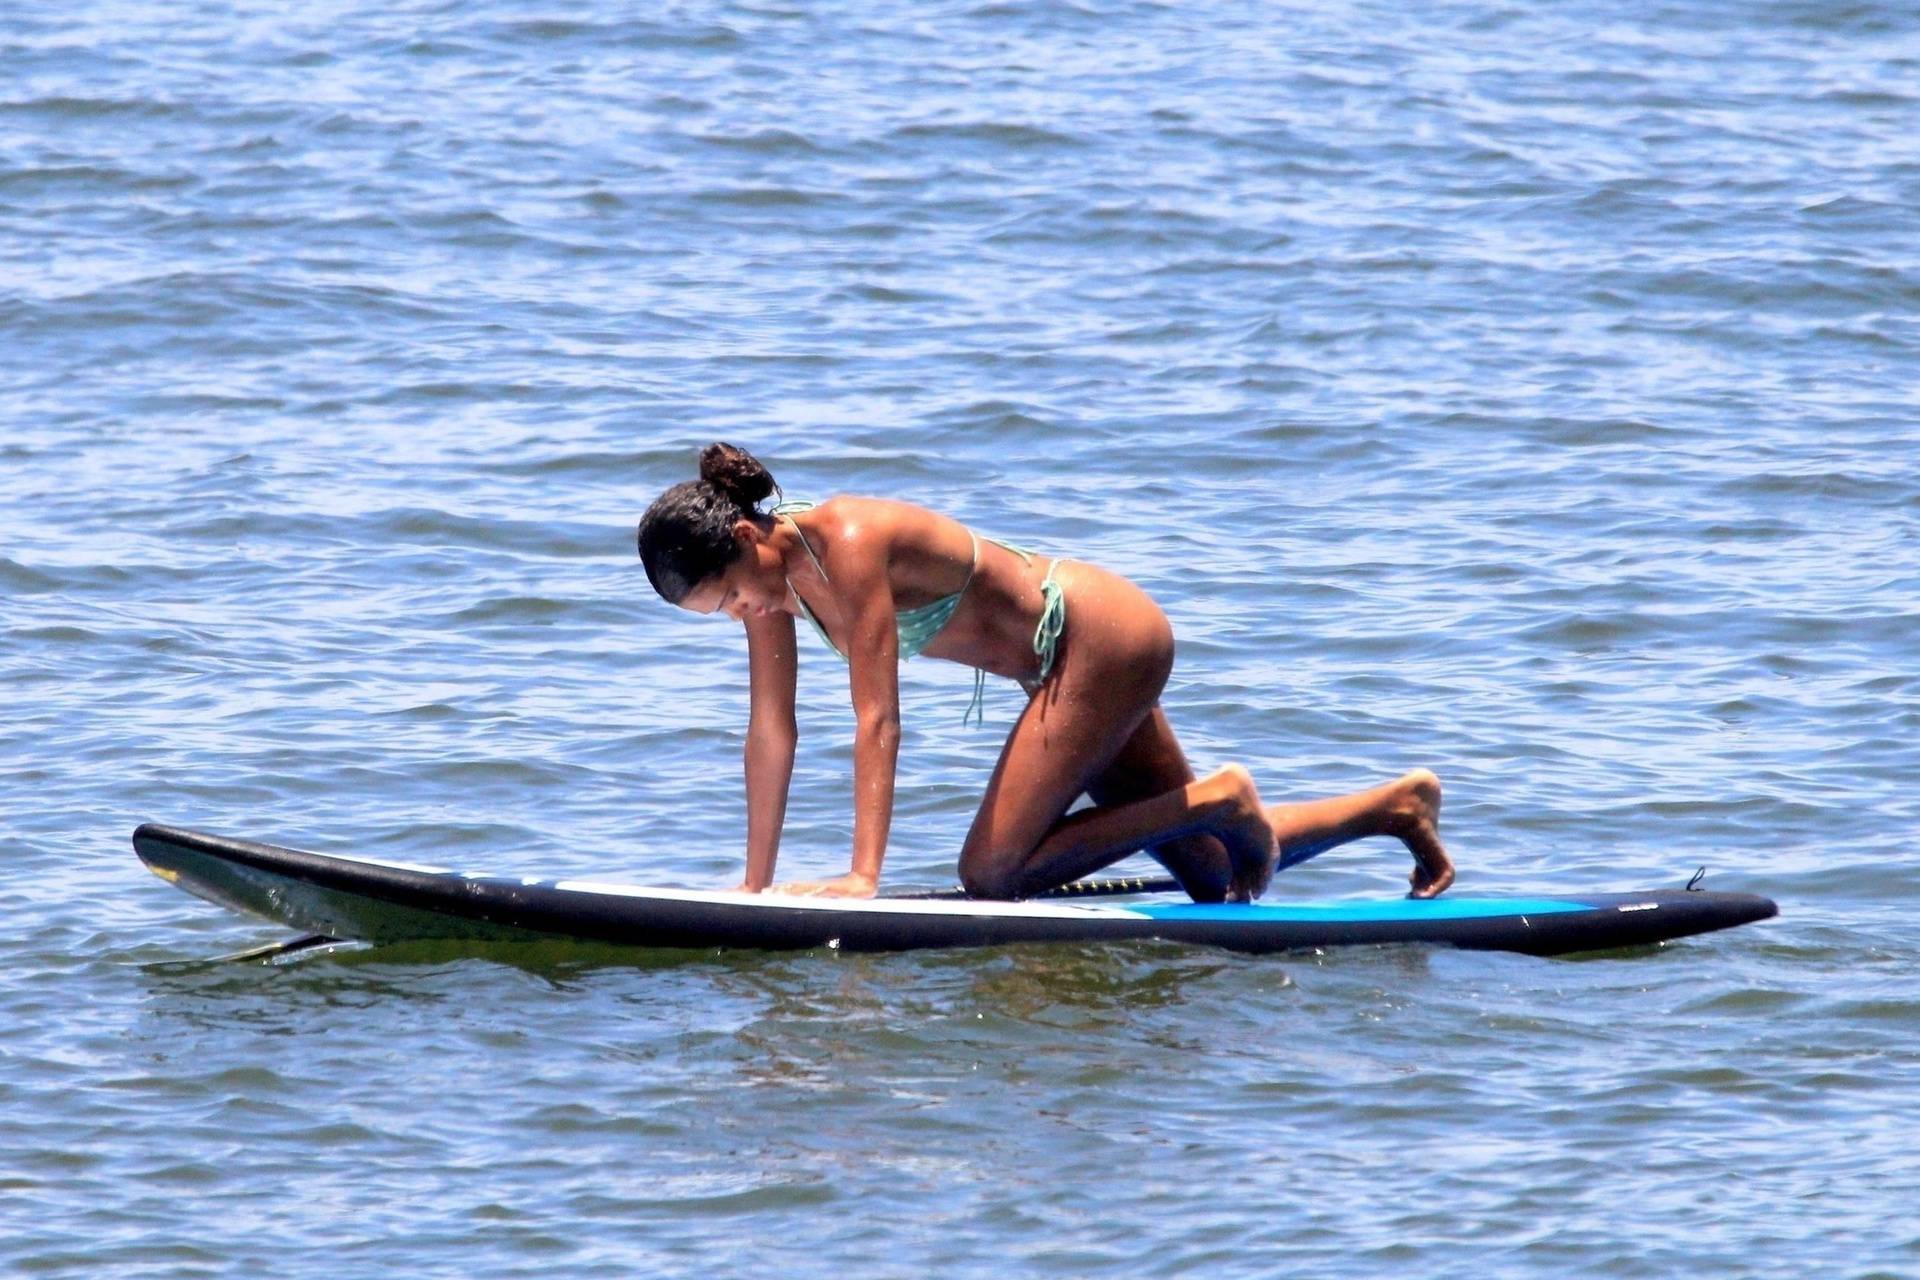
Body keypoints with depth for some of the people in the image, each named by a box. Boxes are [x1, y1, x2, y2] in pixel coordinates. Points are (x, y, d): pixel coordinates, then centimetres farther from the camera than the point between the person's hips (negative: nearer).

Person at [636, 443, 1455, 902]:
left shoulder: (848, 543, -29)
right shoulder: (767, 566, -5)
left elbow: (877, 718, -31)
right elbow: (771, 731, 0)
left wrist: (863, 876, -34)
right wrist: (756, 885, -1)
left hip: (1100, 637, -9)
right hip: (1084, 653, 9)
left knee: (992, 873, -16)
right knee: (1214, 876, 16)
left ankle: (1219, 801, -8)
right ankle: (1396, 804, 31)